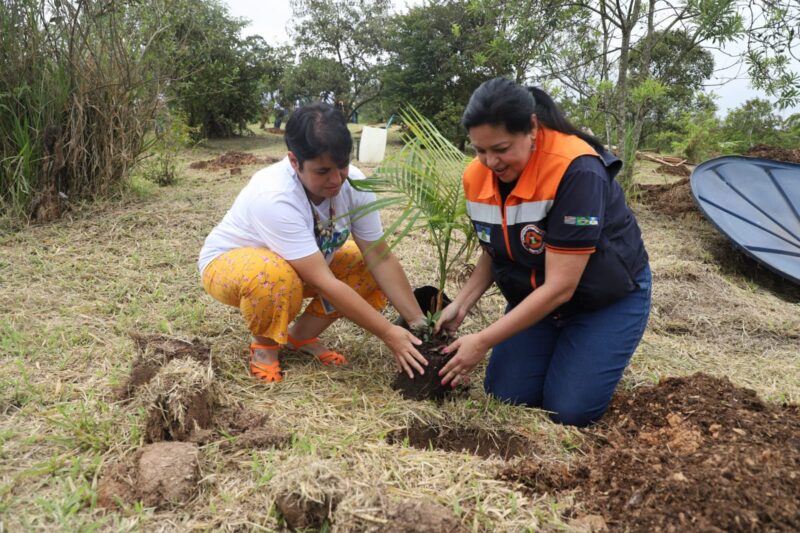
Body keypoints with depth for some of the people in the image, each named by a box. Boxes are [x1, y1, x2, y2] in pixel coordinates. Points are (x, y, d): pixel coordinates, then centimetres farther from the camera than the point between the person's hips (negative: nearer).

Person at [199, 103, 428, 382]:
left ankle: (302, 335, 3)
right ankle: (264, 345, -7)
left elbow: (381, 259, -16)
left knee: (370, 271, -12)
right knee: (275, 276, -39)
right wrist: (389, 334, -36)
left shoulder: (354, 183, -21)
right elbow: (323, 282, -39)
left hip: (304, 266, 6)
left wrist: (418, 322, -22)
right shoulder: (274, 198, -38)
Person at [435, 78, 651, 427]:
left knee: (569, 410, -13)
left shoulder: (576, 171, -33)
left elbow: (560, 287, -32)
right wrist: (460, 305, -13)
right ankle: (558, 346, 22)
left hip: (608, 300, -5)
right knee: (505, 396, -5)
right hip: (534, 298, 5)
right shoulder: (477, 177, -13)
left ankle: (597, 350, 17)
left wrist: (482, 342, -30)